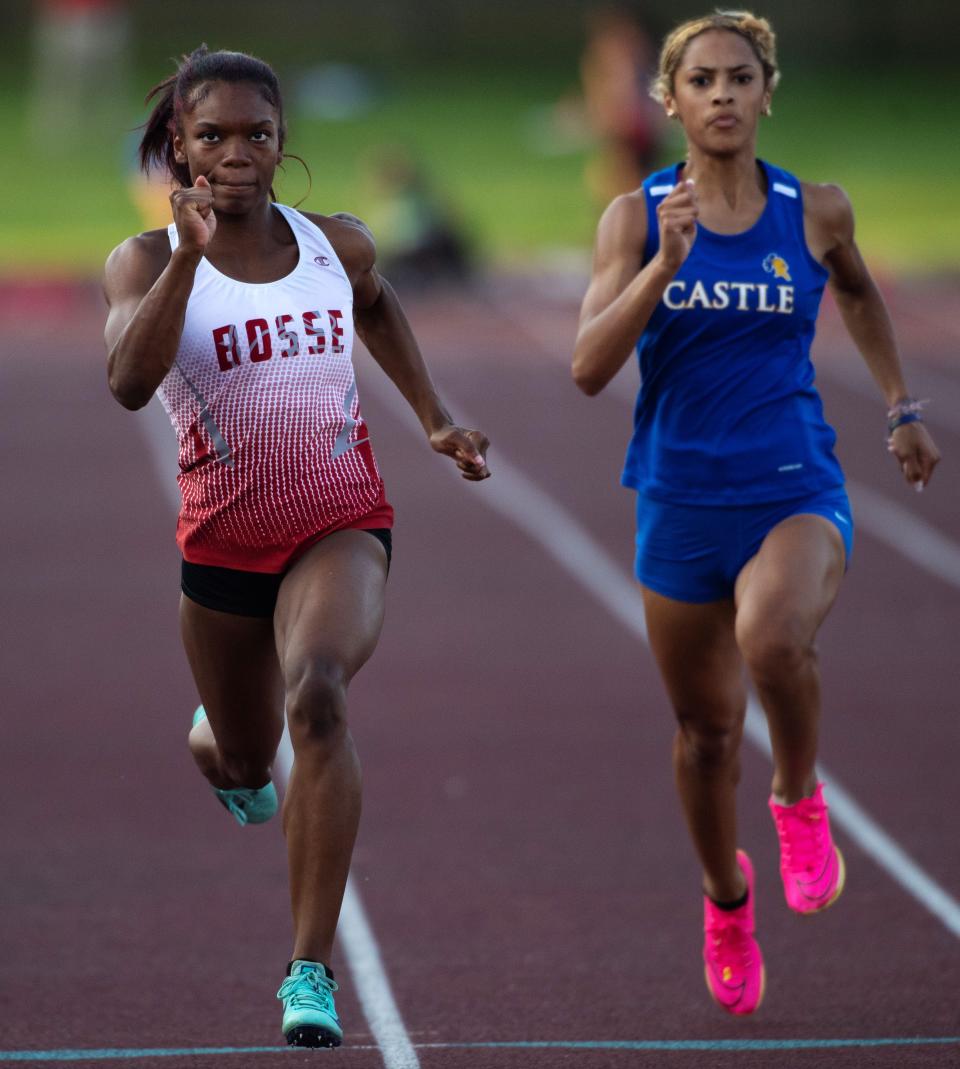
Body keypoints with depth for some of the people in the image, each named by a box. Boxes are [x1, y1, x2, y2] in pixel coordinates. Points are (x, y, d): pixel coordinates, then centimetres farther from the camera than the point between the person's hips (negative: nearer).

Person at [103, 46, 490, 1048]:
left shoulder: (337, 244, -1)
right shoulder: (146, 261, -9)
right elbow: (130, 382, -28)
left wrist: (434, 420, 18)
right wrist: (188, 255, -35)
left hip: (341, 526, -1)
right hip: (223, 541, 1)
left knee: (317, 694, -30)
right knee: (243, 759, 18)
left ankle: (311, 972, -30)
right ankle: (218, 741, 62)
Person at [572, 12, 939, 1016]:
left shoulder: (815, 212, -1)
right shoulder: (637, 216, -3)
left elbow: (858, 294, 23)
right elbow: (589, 368, -14)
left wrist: (901, 408, 24)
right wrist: (667, 260, -23)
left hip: (796, 490, -2)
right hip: (681, 502, 2)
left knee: (773, 639, -34)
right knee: (705, 730, 13)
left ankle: (800, 799, -4)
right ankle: (725, 897, 41)